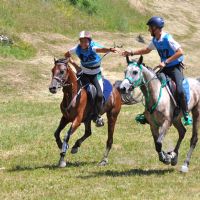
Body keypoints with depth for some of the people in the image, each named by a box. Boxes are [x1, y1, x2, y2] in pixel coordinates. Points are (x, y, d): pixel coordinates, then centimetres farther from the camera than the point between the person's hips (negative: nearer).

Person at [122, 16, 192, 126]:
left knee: (179, 90, -24)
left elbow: (180, 52, -28)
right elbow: (147, 50, 22)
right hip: (165, 68, 8)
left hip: (175, 66, -8)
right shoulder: (155, 40, 3)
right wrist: (132, 53, 16)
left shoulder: (167, 39, -22)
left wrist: (165, 62, -30)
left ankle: (186, 115, -12)